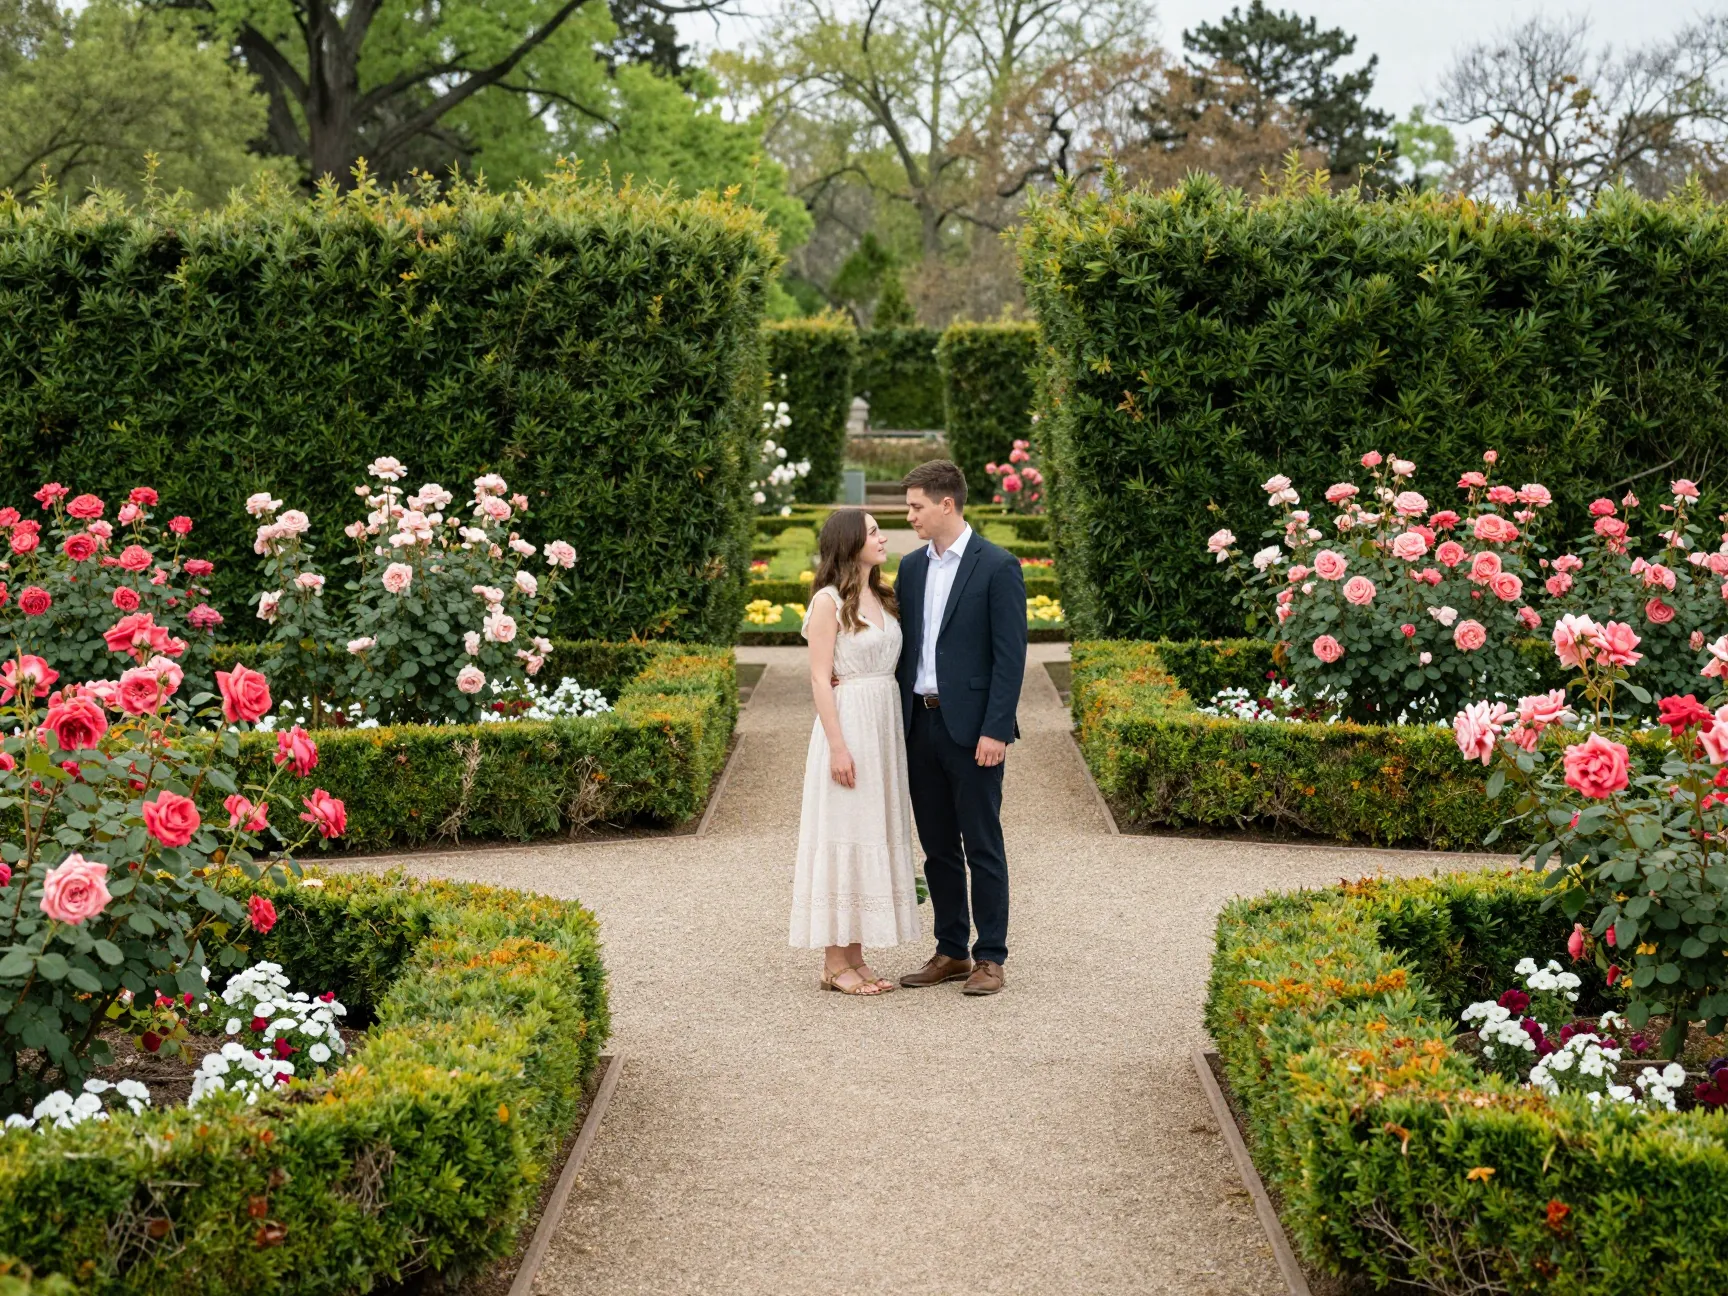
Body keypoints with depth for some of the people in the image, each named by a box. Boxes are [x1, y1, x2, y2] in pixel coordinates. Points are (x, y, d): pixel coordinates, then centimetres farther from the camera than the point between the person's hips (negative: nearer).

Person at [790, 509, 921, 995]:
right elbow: (820, 680, -12)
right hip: (848, 722, -8)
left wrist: (891, 734, 9)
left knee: (874, 836, 9)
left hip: (886, 723, 8)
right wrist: (838, 746, -18)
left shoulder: (883, 599, 14)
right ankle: (835, 964, 1)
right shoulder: (828, 601, -8)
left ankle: (855, 958, 15)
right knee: (842, 835, -4)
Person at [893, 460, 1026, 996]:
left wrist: (995, 730, -16)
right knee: (937, 847, 11)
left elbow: (1010, 655, -11)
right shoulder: (911, 567, 12)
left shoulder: (997, 566, -7)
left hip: (971, 727, -6)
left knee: (982, 847, -1)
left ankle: (990, 957, 6)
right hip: (920, 724, 6)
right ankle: (951, 952, 20)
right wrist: (897, 720, 8)